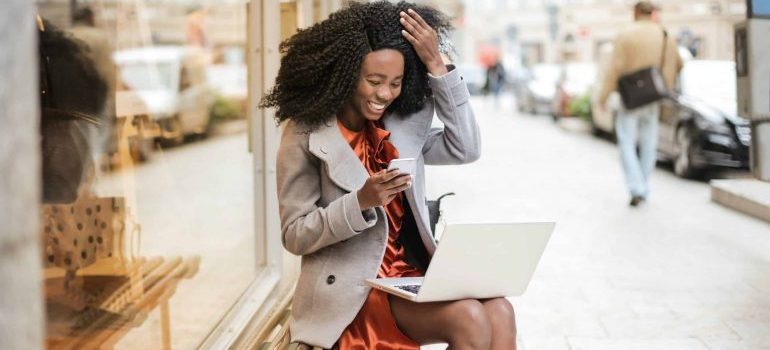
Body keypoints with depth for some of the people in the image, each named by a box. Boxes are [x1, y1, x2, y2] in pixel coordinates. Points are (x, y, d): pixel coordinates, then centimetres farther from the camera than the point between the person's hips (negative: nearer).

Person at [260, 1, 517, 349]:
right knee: (470, 319, -27)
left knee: (499, 312, -22)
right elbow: (294, 236, -8)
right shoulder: (307, 134, -7)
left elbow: (465, 148, 2)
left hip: (412, 277, 6)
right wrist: (362, 201, -24)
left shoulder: (401, 124, 10)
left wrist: (437, 66, -3)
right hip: (354, 291, -6)